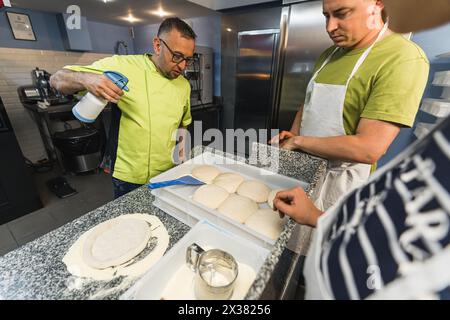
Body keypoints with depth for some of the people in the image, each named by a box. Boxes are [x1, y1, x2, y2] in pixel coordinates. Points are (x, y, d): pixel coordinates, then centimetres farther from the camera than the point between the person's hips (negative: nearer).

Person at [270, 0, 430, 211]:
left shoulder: (404, 57, -17)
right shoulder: (329, 55, 7)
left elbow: (369, 149, -24)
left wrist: (298, 141, -16)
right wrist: (291, 139, -3)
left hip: (342, 185, -6)